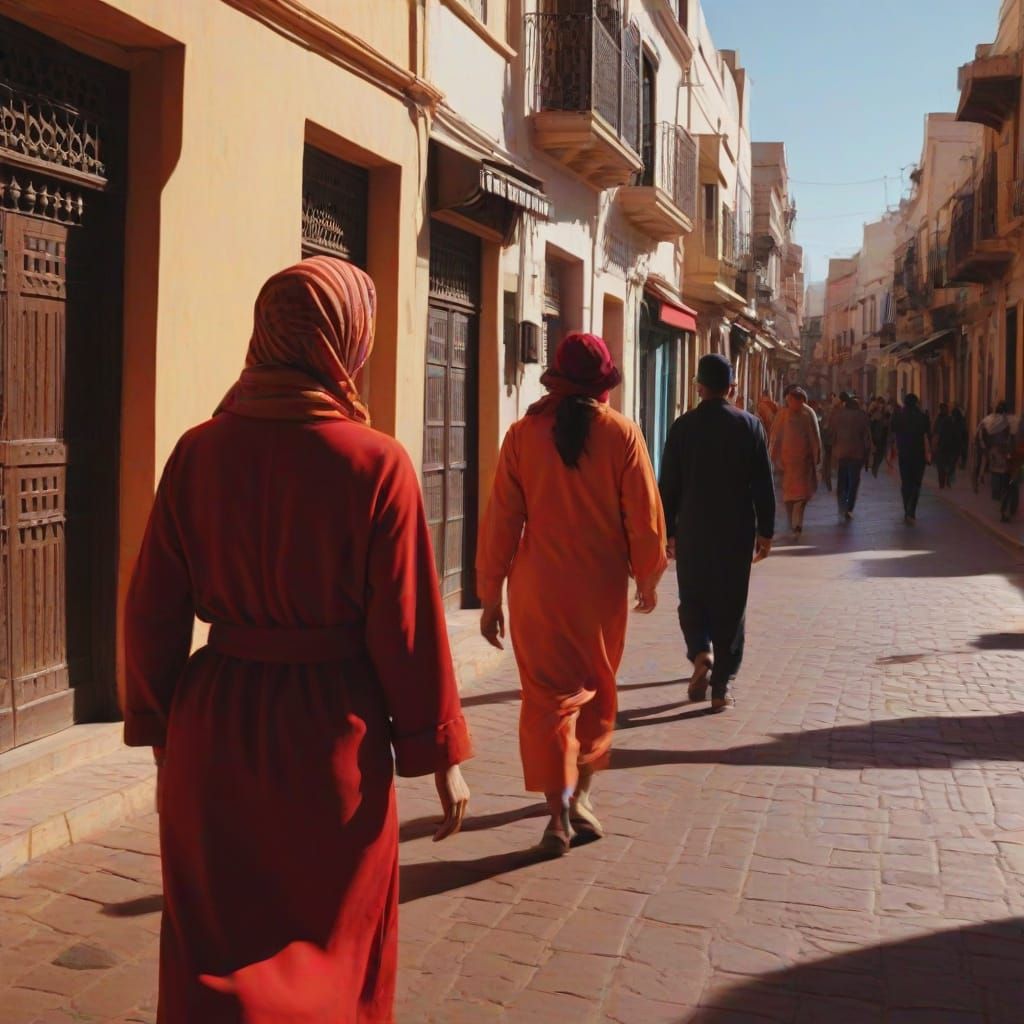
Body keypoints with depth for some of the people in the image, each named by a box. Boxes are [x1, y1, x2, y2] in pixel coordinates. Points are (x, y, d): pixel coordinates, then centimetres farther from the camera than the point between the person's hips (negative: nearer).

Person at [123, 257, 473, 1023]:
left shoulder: (199, 450, -5)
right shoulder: (375, 463, -14)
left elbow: (153, 610, -1)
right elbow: (407, 625, -12)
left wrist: (160, 725, 13)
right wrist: (441, 751, -1)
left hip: (214, 722, 3)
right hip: (329, 728, -3)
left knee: (218, 952, 21)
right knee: (333, 946, 20)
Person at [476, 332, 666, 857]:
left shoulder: (524, 433, -4)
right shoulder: (623, 434, -7)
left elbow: (501, 519, -3)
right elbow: (645, 517, -3)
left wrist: (491, 596, 4)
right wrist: (647, 577, 13)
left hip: (538, 589, 0)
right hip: (602, 589, 0)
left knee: (549, 695, 6)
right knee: (596, 691, 19)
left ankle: (559, 812, -1)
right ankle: (580, 794, 28)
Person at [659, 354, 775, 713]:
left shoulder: (683, 426, -3)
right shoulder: (749, 425, -3)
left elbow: (669, 485, -1)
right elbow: (763, 484, -2)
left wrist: (667, 531, 8)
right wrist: (766, 531, 6)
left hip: (692, 530, 0)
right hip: (737, 531, 0)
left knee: (692, 599, 16)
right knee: (730, 606, 7)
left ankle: (701, 652, -10)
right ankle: (721, 686, 9)